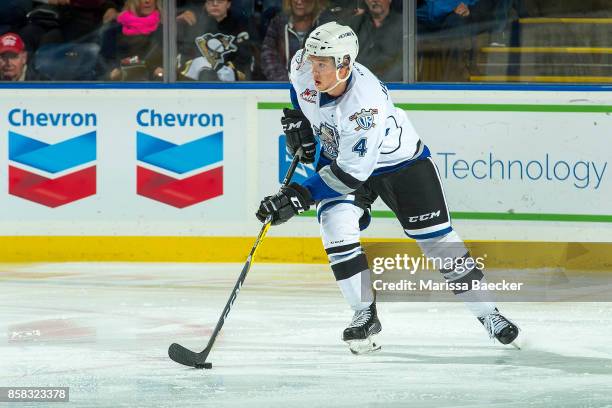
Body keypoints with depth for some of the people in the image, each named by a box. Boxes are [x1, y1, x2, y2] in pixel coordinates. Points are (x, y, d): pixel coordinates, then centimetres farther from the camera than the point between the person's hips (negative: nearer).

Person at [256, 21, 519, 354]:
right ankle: (365, 314, -8)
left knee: (436, 238, -3)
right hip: (338, 154, 5)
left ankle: (486, 312, 13)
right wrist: (298, 121, -1)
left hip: (400, 161, -5)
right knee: (336, 226, -20)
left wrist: (299, 196, -45)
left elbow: (351, 172, -42)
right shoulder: (304, 67, -22)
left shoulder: (365, 104, -41)